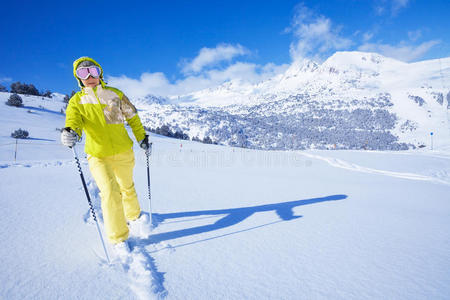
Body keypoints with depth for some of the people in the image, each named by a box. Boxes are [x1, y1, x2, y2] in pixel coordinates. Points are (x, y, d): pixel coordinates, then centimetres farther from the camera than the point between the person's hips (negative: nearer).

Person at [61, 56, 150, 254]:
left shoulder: (115, 94, 5)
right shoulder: (76, 101, 3)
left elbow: (132, 117, 12)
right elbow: (73, 119, -15)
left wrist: (142, 137, 12)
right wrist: (71, 132, -37)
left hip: (124, 152, 2)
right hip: (98, 156, -2)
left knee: (127, 187, 18)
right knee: (110, 192, -16)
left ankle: (133, 215, 47)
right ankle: (118, 238, 0)